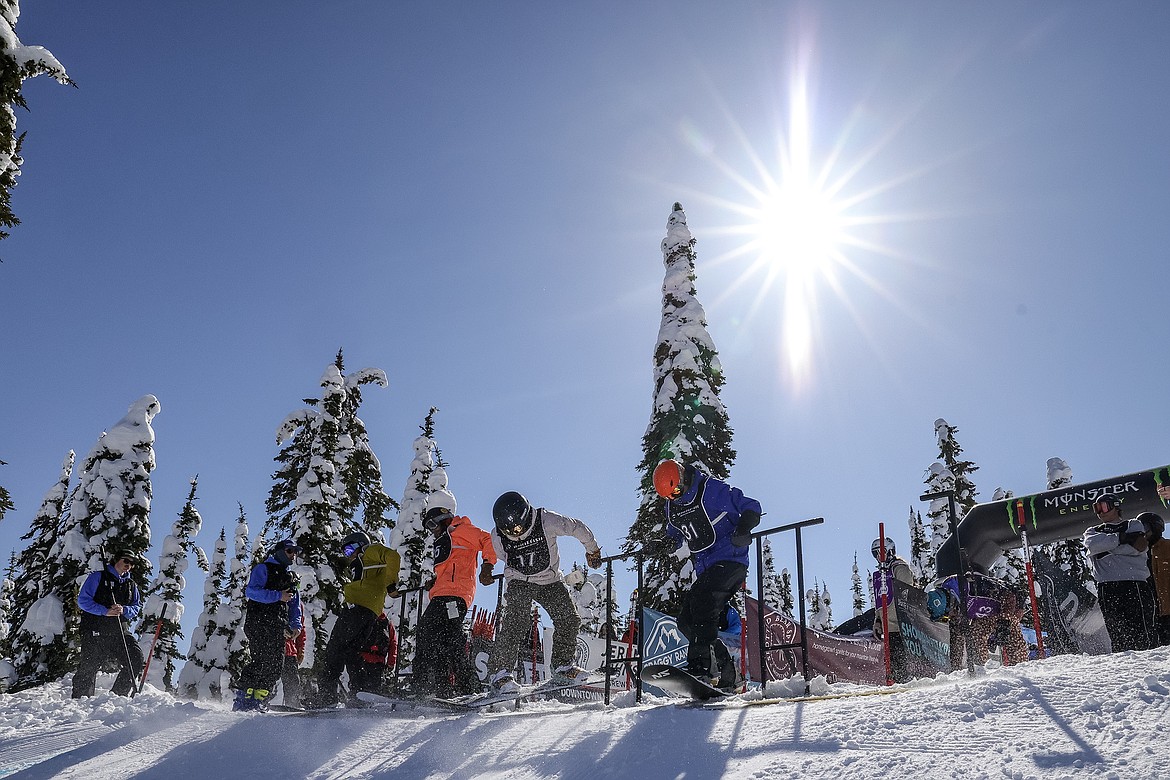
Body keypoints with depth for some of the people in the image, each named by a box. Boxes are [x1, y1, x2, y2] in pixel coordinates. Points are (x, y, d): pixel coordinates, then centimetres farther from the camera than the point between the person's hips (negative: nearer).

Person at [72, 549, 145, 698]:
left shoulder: (131, 585, 20)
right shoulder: (97, 577, 5)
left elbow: (137, 607, 16)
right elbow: (83, 600, -3)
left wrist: (124, 610, -7)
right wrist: (105, 611, -14)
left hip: (120, 631, 4)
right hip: (95, 630, -4)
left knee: (136, 657, -12)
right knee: (90, 665, -5)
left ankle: (118, 694, -2)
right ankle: (80, 698, 12)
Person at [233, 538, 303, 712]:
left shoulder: (291, 576, 25)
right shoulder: (263, 568, 3)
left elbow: (295, 604, 25)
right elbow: (251, 591, -12)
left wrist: (295, 624, 9)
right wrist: (278, 596, -17)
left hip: (278, 628, 7)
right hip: (259, 622, -7)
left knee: (276, 665, -1)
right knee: (262, 661, -17)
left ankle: (259, 699, 6)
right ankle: (243, 698, -12)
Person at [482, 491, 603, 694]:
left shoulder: (546, 521, -27)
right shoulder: (498, 536, -19)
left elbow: (578, 528, -9)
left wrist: (592, 550, 3)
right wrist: (486, 568, 2)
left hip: (550, 580, 1)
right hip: (518, 583, -1)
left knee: (569, 619, -8)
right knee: (516, 622, -23)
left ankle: (562, 666, 9)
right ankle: (498, 671, -20)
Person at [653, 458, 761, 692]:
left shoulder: (712, 490, -9)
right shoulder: (672, 507, 12)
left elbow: (752, 508, -7)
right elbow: (675, 535, 30)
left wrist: (741, 531, -25)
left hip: (730, 561, -8)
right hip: (704, 570, 8)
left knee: (701, 598, -30)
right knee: (686, 621, -1)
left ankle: (701, 665, -37)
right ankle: (727, 676, 3)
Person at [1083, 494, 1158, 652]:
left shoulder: (1133, 525, 17)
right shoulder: (1093, 532, 25)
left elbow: (1141, 547, -4)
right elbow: (1092, 544, -1)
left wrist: (1106, 548, -3)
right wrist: (1121, 538, -8)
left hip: (1135, 585, -2)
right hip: (1107, 589, 2)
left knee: (1143, 632, -11)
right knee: (1117, 635, -5)